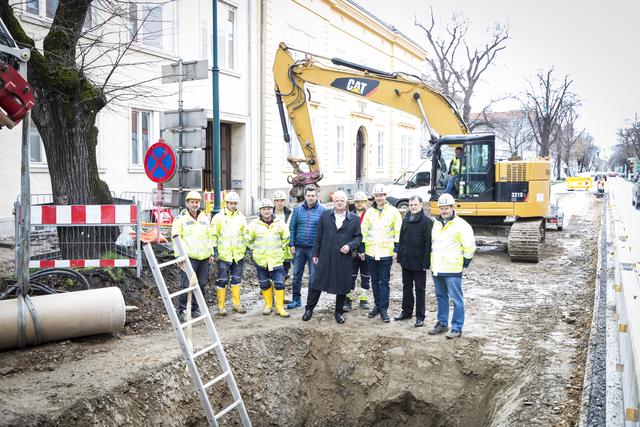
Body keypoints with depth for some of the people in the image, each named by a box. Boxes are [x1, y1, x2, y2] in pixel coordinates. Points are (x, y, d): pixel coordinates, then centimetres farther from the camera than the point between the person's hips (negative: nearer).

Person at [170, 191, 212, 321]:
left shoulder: (205, 218, 15)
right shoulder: (181, 218, -1)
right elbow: (176, 238, -4)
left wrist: (211, 253, 17)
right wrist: (179, 255, -11)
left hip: (204, 257, 5)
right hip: (189, 257, -5)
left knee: (201, 284, 8)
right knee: (187, 285, -9)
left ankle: (195, 308, 19)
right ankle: (182, 310, -1)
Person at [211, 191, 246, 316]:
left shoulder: (241, 217, 9)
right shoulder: (218, 217, -2)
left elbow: (246, 235, 16)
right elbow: (213, 235, -1)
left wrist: (248, 248, 11)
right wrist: (214, 250, -7)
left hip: (238, 254, 4)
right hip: (223, 254, -4)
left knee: (236, 280, 12)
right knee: (222, 281, 0)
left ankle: (237, 304, 21)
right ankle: (221, 306, 7)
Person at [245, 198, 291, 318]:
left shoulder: (279, 223, 1)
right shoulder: (255, 224, 0)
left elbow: (286, 238, 14)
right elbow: (247, 239, 12)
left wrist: (280, 248, 8)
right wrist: (254, 249, 8)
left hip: (276, 259, -1)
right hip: (260, 260, 1)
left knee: (279, 283, -3)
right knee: (264, 284, 10)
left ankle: (280, 308, 5)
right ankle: (268, 305, 24)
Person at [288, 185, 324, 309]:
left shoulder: (322, 211, -2)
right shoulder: (298, 210, 5)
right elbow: (292, 227, 6)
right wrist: (292, 244, -1)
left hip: (314, 248, -2)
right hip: (299, 248, 3)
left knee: (313, 276, 5)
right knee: (296, 274, 8)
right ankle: (296, 299, 20)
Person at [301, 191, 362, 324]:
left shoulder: (354, 218, 3)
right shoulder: (325, 215, 4)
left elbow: (358, 237, 7)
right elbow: (319, 236, 6)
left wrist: (350, 246, -12)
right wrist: (315, 253, 4)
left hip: (343, 259, 0)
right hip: (325, 257, 0)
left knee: (342, 285, 7)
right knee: (317, 283, 4)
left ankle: (339, 312, 23)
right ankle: (309, 309, 19)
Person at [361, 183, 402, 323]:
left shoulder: (393, 212, -1)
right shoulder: (369, 212, 8)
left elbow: (398, 232, -1)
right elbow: (363, 231, 11)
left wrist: (396, 249, -7)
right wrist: (362, 249, 8)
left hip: (386, 252, -4)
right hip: (371, 252, 4)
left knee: (384, 281, -1)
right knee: (375, 281, 12)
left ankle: (384, 309, 3)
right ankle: (378, 306, 23)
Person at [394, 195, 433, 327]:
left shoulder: (427, 221, -11)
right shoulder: (406, 219, 8)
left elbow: (428, 243, -14)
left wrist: (426, 262, -18)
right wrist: (399, 256, 7)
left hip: (419, 262, -6)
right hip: (406, 261, 6)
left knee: (419, 289, 4)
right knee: (406, 287, 15)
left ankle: (420, 316, 11)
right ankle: (406, 311, 27)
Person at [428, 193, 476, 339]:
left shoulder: (460, 225, -10)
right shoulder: (436, 224, 12)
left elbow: (470, 245, -10)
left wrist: (465, 262, -5)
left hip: (452, 270, -7)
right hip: (437, 269, 7)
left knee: (456, 299, -1)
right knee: (441, 298, 17)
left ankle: (457, 328, 6)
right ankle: (442, 323, 29)